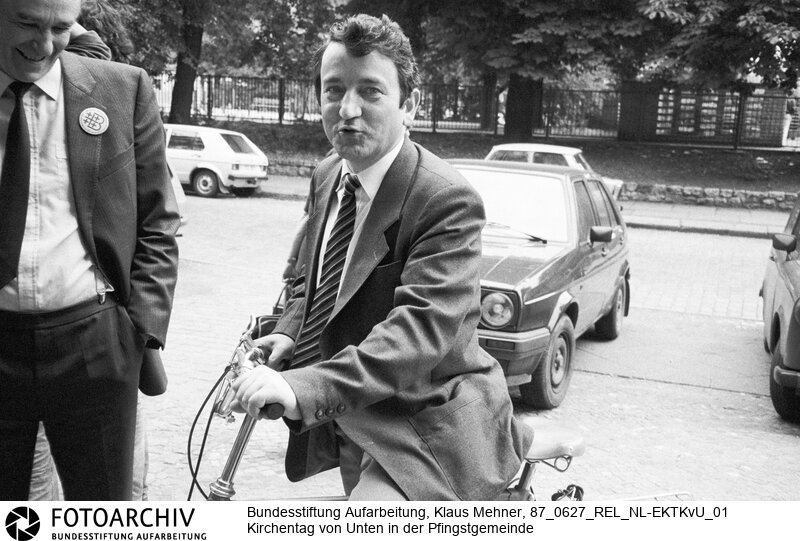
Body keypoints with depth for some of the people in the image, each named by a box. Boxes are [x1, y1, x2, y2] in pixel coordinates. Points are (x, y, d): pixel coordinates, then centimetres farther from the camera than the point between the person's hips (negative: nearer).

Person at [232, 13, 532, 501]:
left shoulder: (447, 199, -23)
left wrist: (305, 387, -41)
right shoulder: (326, 178, 3)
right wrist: (289, 332, -1)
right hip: (352, 427, 8)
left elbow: (423, 326, -33)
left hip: (423, 433, -8)